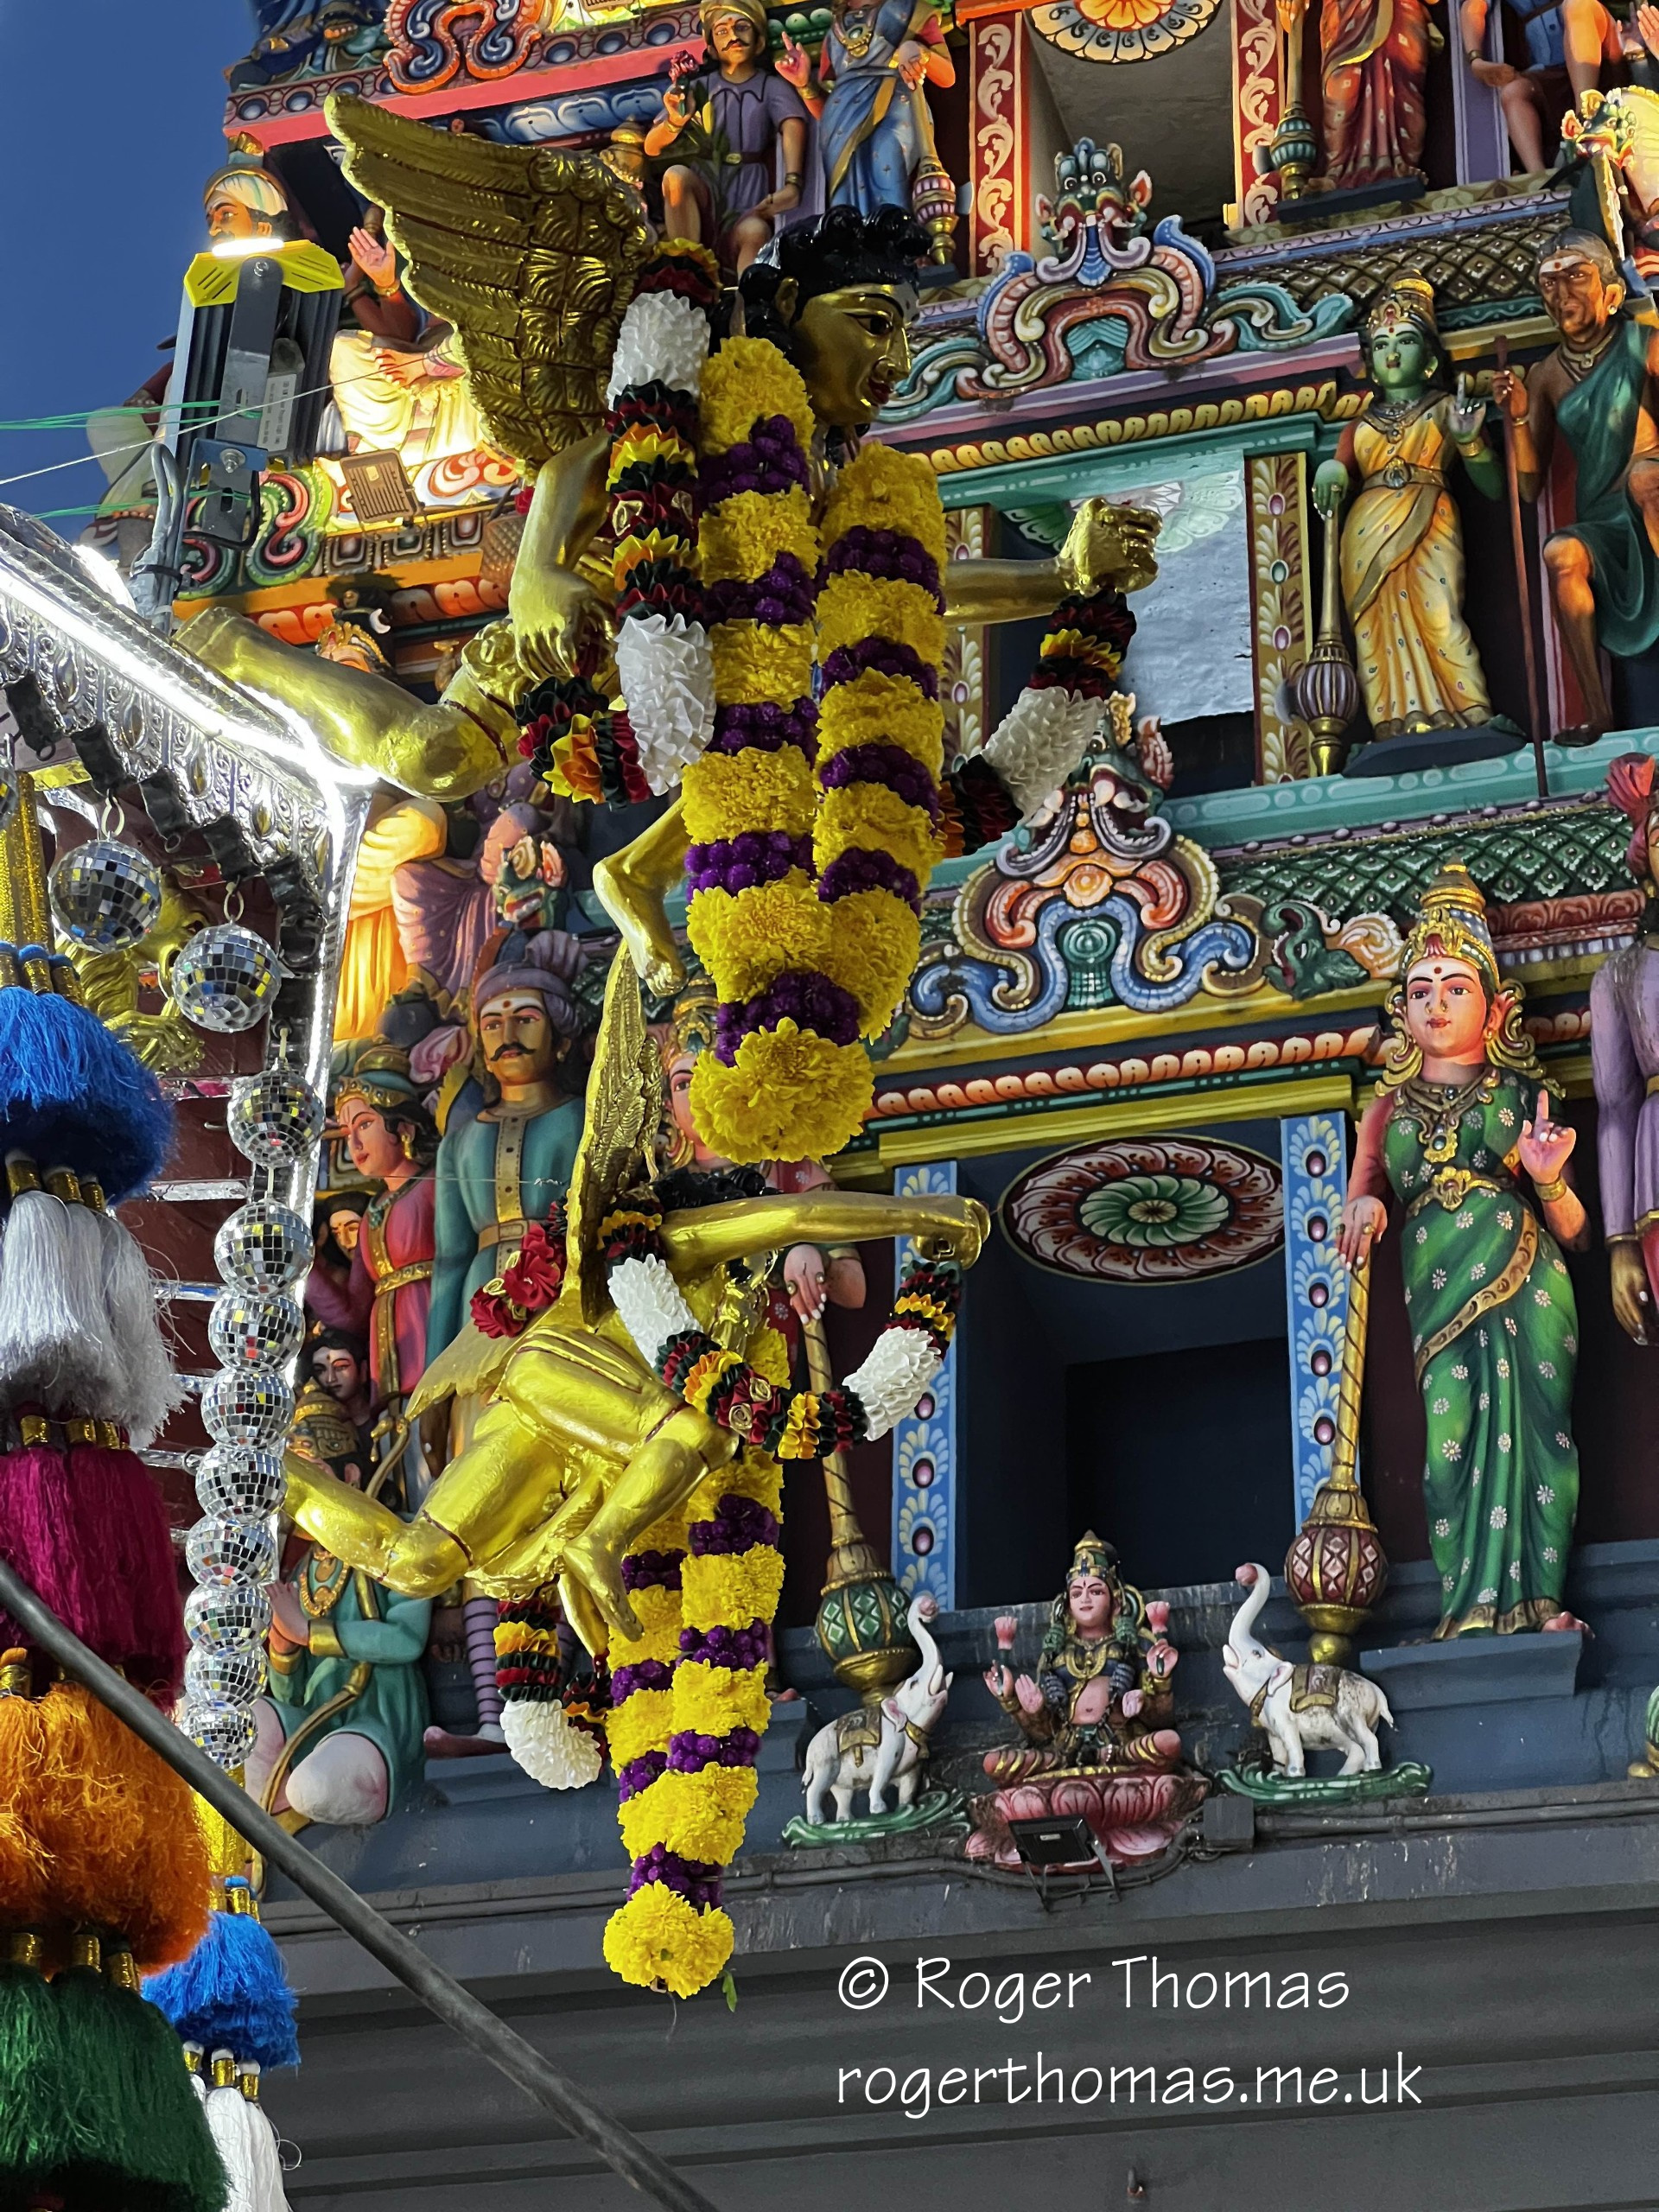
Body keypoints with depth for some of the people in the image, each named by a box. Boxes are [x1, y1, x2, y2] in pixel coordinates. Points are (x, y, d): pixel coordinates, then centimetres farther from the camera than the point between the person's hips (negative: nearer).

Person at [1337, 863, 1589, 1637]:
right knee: (1452, 1447, -12)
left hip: (1526, 1288, -1)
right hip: (1438, 1296, 1)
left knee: (1538, 1431, -11)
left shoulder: (1522, 1095, 11)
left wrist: (1548, 1181, -11)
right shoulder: (1390, 1107, 17)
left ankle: (1543, 1605, -12)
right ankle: (1475, 1614, -13)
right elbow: (1365, 1184, 25)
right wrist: (1362, 1203, 1)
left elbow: (1575, 1233, 10)